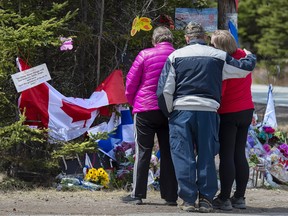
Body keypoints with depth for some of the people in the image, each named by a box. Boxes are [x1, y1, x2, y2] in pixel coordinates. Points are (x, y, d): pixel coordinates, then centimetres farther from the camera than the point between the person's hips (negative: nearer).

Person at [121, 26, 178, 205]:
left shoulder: (145, 55, -5)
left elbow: (131, 82, -1)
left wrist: (132, 100, 15)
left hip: (146, 109, -2)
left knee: (143, 152, 3)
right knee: (168, 153, 7)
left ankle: (137, 194, 3)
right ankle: (171, 195, 6)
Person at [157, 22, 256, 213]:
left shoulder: (175, 56, 5)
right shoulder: (218, 56, 6)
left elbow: (165, 90, 0)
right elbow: (246, 67, 15)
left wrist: (169, 112, 14)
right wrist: (249, 56, 38)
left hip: (181, 110, -1)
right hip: (208, 111, 1)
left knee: (183, 156, 3)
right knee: (207, 156, 8)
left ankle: (188, 199, 1)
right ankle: (206, 199, 7)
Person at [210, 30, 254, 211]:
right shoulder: (244, 57, 2)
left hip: (228, 114, -7)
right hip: (247, 111, 7)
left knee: (226, 156, -3)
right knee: (240, 155, 11)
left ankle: (224, 199, -3)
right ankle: (240, 197, 14)